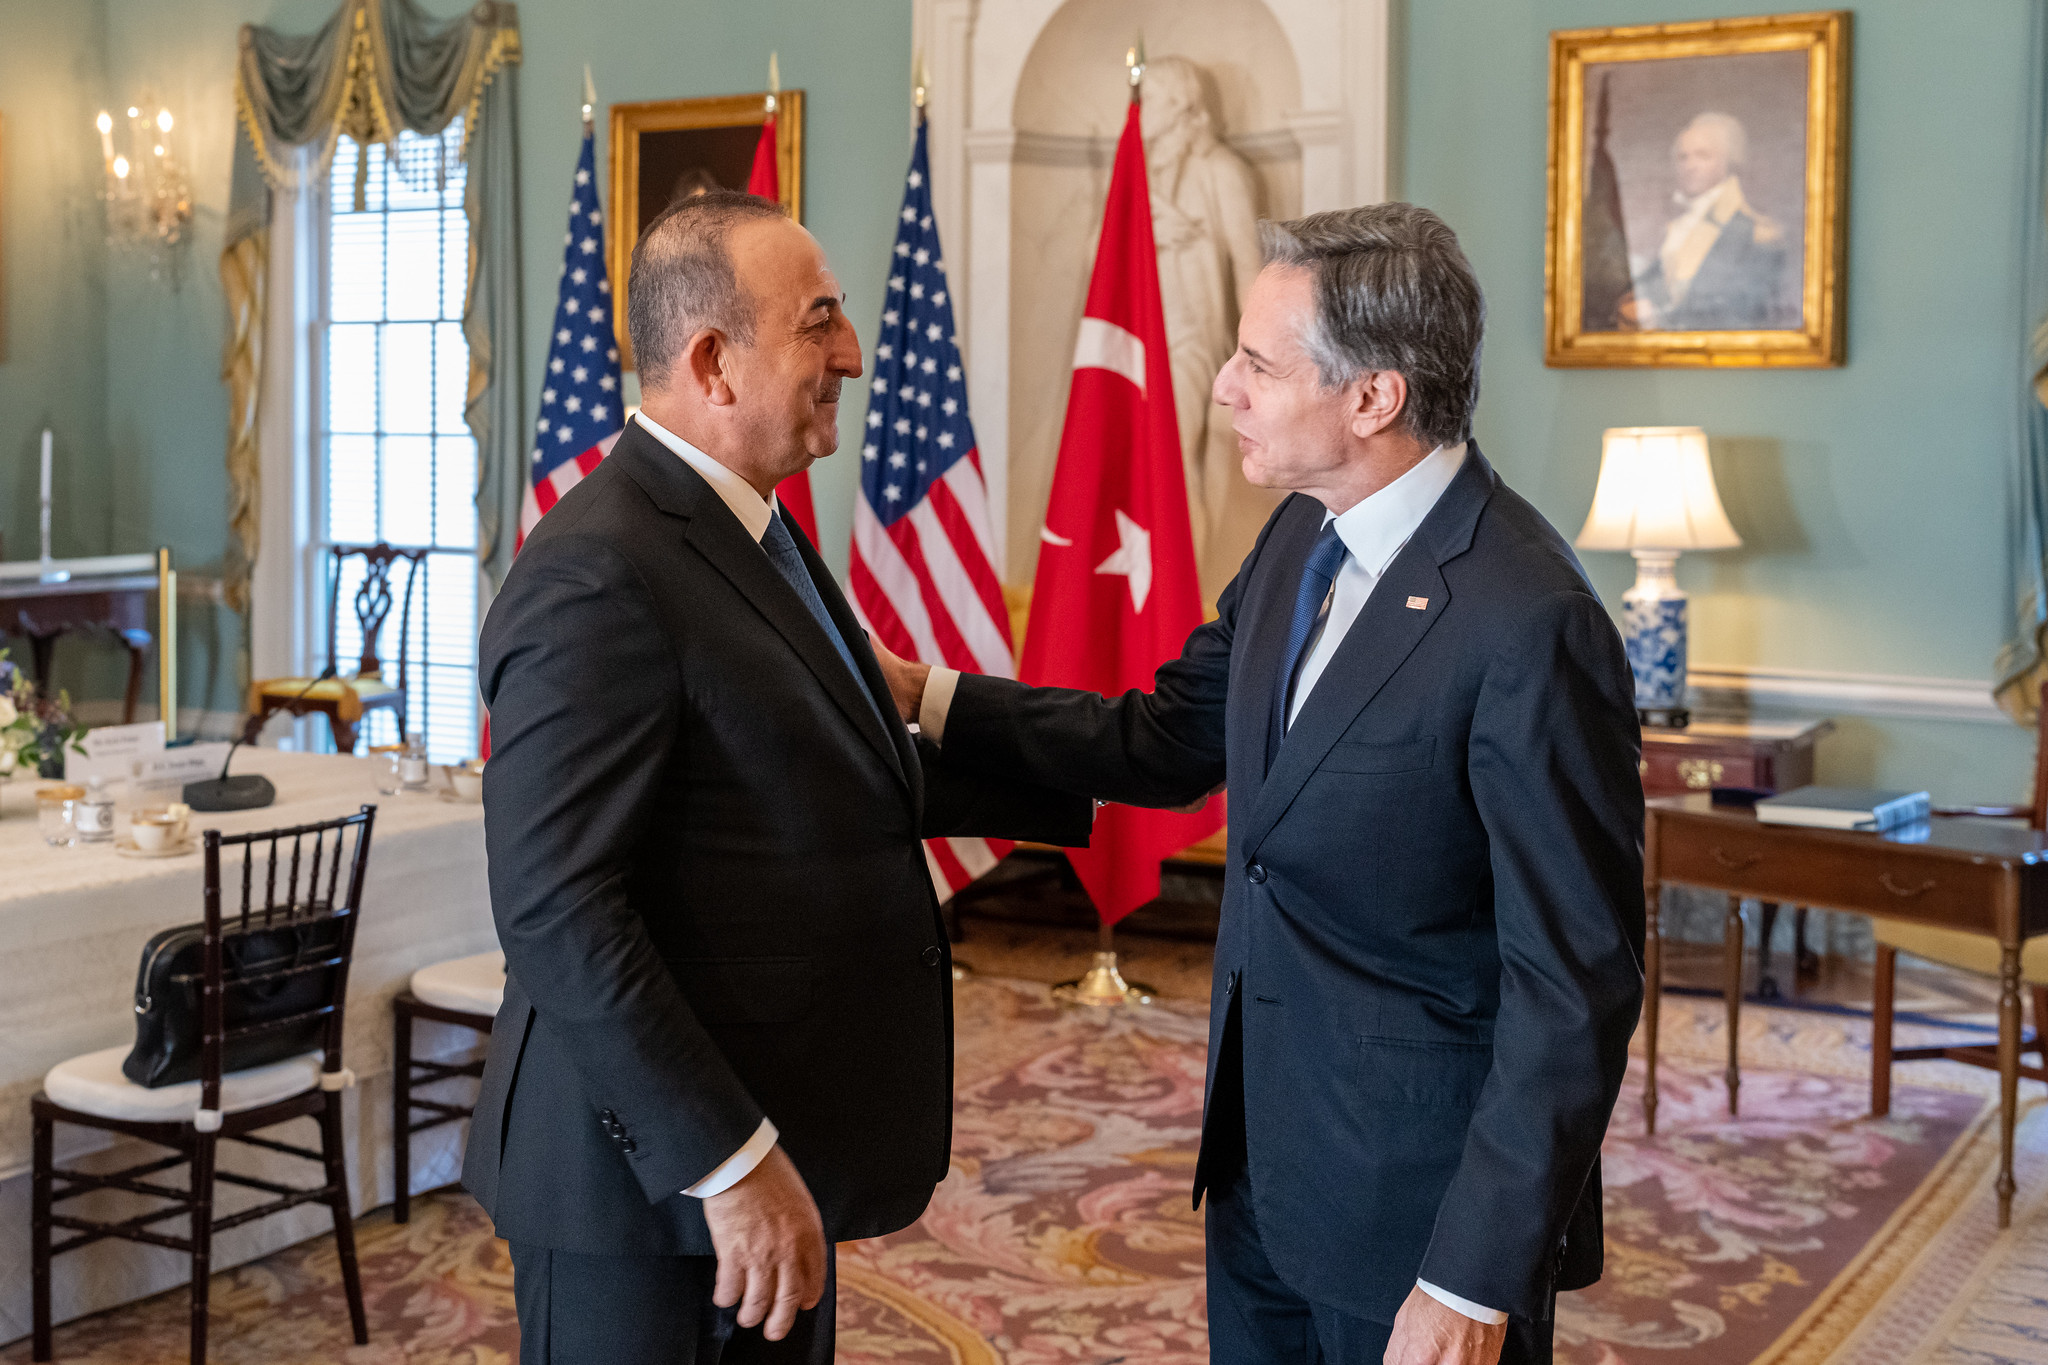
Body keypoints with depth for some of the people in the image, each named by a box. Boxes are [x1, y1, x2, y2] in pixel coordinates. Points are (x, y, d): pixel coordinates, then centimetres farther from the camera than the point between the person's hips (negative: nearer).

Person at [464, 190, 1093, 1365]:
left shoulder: (753, 532, 10)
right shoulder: (600, 575, -20)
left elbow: (848, 772, 17)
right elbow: (557, 912, -24)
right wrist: (730, 1164, -24)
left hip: (766, 1149, 9)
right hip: (655, 1181, -9)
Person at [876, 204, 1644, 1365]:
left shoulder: (1529, 623, -25)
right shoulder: (1302, 537, 1)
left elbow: (1575, 982, -23)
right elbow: (1166, 740, 11)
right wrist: (924, 695, 3)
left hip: (1421, 1194, -8)